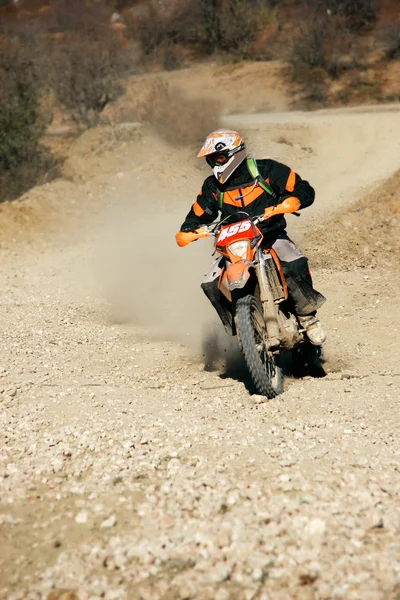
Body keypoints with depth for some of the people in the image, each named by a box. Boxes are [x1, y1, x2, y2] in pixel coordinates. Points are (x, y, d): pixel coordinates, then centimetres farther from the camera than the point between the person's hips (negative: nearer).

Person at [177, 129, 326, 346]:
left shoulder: (266, 170, -5)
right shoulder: (212, 186, 6)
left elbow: (305, 190, -6)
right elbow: (198, 215, 13)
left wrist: (289, 202, -27)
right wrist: (186, 232, -10)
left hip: (271, 237, -3)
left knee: (295, 265, -33)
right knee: (210, 285, -18)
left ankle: (307, 316, -12)